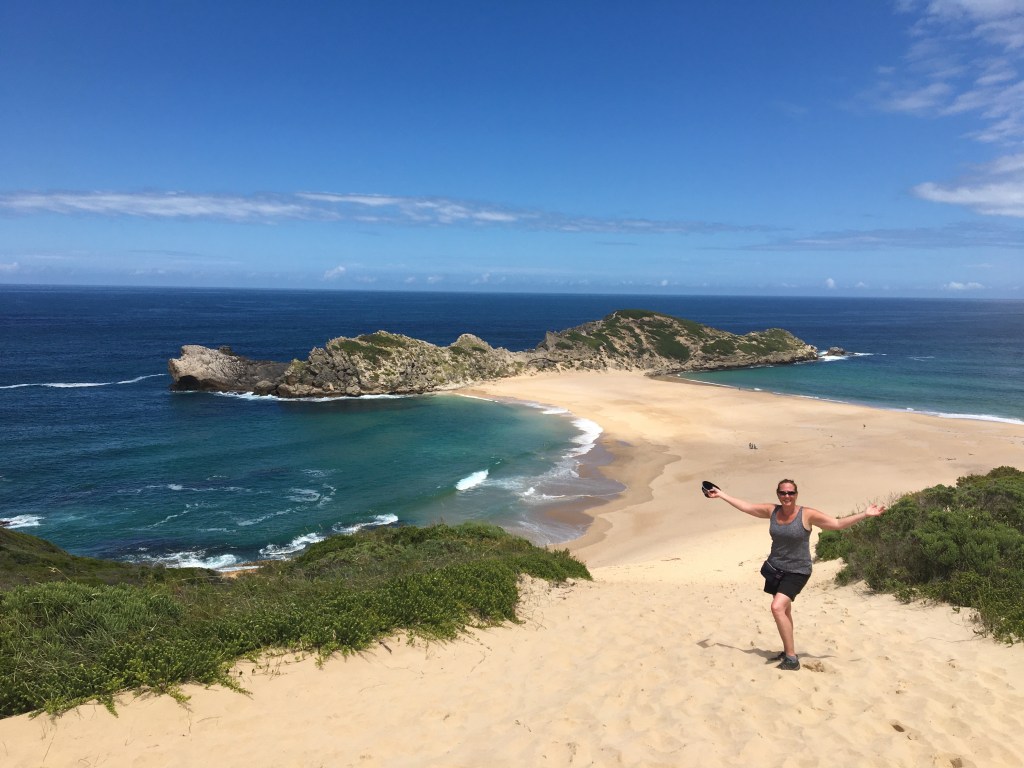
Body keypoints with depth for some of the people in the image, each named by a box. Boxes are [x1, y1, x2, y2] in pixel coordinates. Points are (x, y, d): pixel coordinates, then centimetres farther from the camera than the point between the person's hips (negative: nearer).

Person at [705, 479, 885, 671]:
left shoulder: (807, 515, -15)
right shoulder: (772, 511, -2)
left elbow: (838, 524, -14)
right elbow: (745, 506, 8)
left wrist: (865, 515, -22)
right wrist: (721, 494, 12)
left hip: (796, 572, -6)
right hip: (775, 568, 6)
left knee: (777, 608, -21)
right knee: (784, 612, 17)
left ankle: (792, 659, -14)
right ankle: (787, 652, 32)